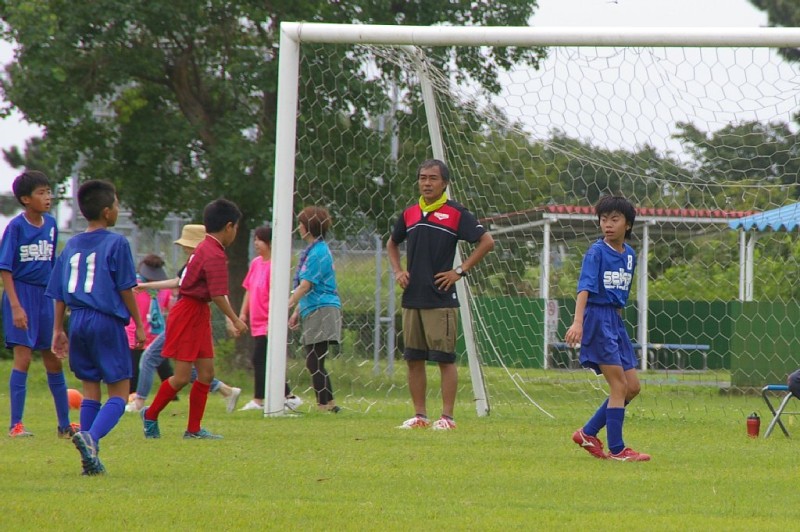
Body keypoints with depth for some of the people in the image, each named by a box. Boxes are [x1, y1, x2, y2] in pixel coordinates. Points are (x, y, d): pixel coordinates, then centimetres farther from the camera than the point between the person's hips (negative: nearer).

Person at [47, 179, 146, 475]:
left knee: (90, 388, 14)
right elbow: (126, 288, -7)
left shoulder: (72, 246, 11)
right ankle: (91, 436, -27)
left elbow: (59, 293, 12)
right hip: (107, 321, -6)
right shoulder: (116, 243, -6)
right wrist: (139, 325, 0)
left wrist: (58, 330, 18)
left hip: (78, 321, 6)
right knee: (119, 392, -2)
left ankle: (90, 458, 8)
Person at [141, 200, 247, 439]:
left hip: (198, 314, 10)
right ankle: (151, 415, 13)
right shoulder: (214, 255, -18)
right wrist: (235, 320, -14)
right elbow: (218, 295, -22)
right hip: (188, 314, -10)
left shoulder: (204, 248, 12)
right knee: (182, 377, -5)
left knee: (206, 373, 7)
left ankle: (194, 429, 11)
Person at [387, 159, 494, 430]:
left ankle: (447, 416, -1)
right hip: (412, 299, 6)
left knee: (445, 359, -4)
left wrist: (460, 271, -8)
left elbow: (487, 242, -5)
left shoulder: (456, 213, -4)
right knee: (413, 359, 6)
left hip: (441, 299, -6)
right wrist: (397, 271, 13)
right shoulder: (410, 214, 12)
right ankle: (419, 415, 12)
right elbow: (392, 243, 29)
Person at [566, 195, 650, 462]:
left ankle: (588, 433, 17)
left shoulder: (629, 255, 11)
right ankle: (616, 449, -4)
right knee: (619, 385, -9)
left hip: (615, 320, 8)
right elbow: (585, 288, -20)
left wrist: (617, 319, 19)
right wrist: (578, 322, -32)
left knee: (632, 387, 9)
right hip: (597, 317, -8)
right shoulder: (597, 252, -10)